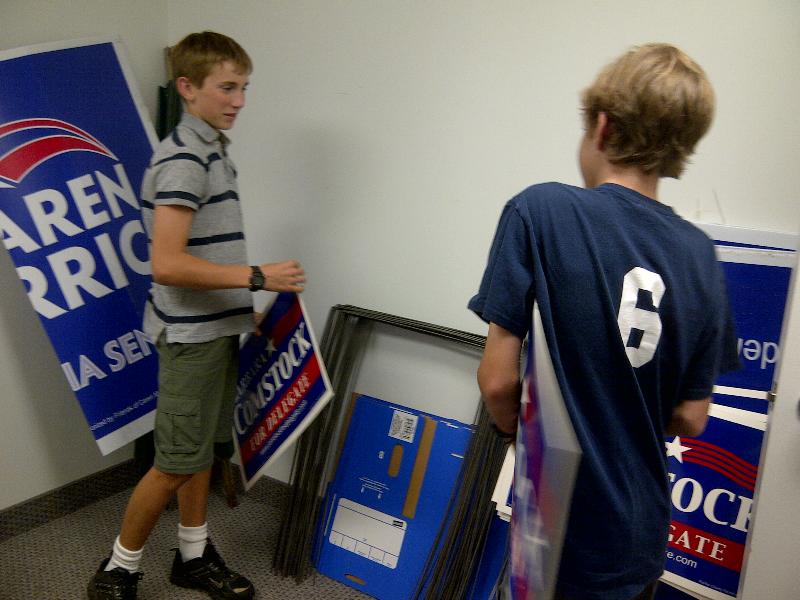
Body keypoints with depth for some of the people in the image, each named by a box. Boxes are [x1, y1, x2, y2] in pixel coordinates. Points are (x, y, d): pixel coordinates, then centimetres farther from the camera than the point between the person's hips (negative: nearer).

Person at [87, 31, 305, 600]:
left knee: (205, 449, 18)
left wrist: (246, 306, 18)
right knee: (176, 463, 1)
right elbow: (167, 264, -27)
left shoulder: (212, 150, 13)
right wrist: (257, 277, -26)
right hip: (192, 333, -9)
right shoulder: (184, 160, -19)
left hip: (218, 326, 9)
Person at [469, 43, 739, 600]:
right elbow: (690, 419, 0)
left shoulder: (539, 211, -17)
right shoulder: (700, 254, -4)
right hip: (641, 534, 4)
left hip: (561, 531, -4)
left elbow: (497, 382, -17)